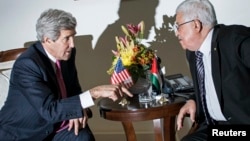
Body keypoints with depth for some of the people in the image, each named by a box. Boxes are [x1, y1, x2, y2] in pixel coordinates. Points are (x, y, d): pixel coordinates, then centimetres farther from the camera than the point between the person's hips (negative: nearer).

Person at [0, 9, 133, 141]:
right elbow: (49, 110, -32)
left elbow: (73, 89, 10)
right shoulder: (27, 64, -25)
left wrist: (79, 109, -13)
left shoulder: (66, 53, -3)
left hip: (54, 125, 6)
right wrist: (94, 93, -36)